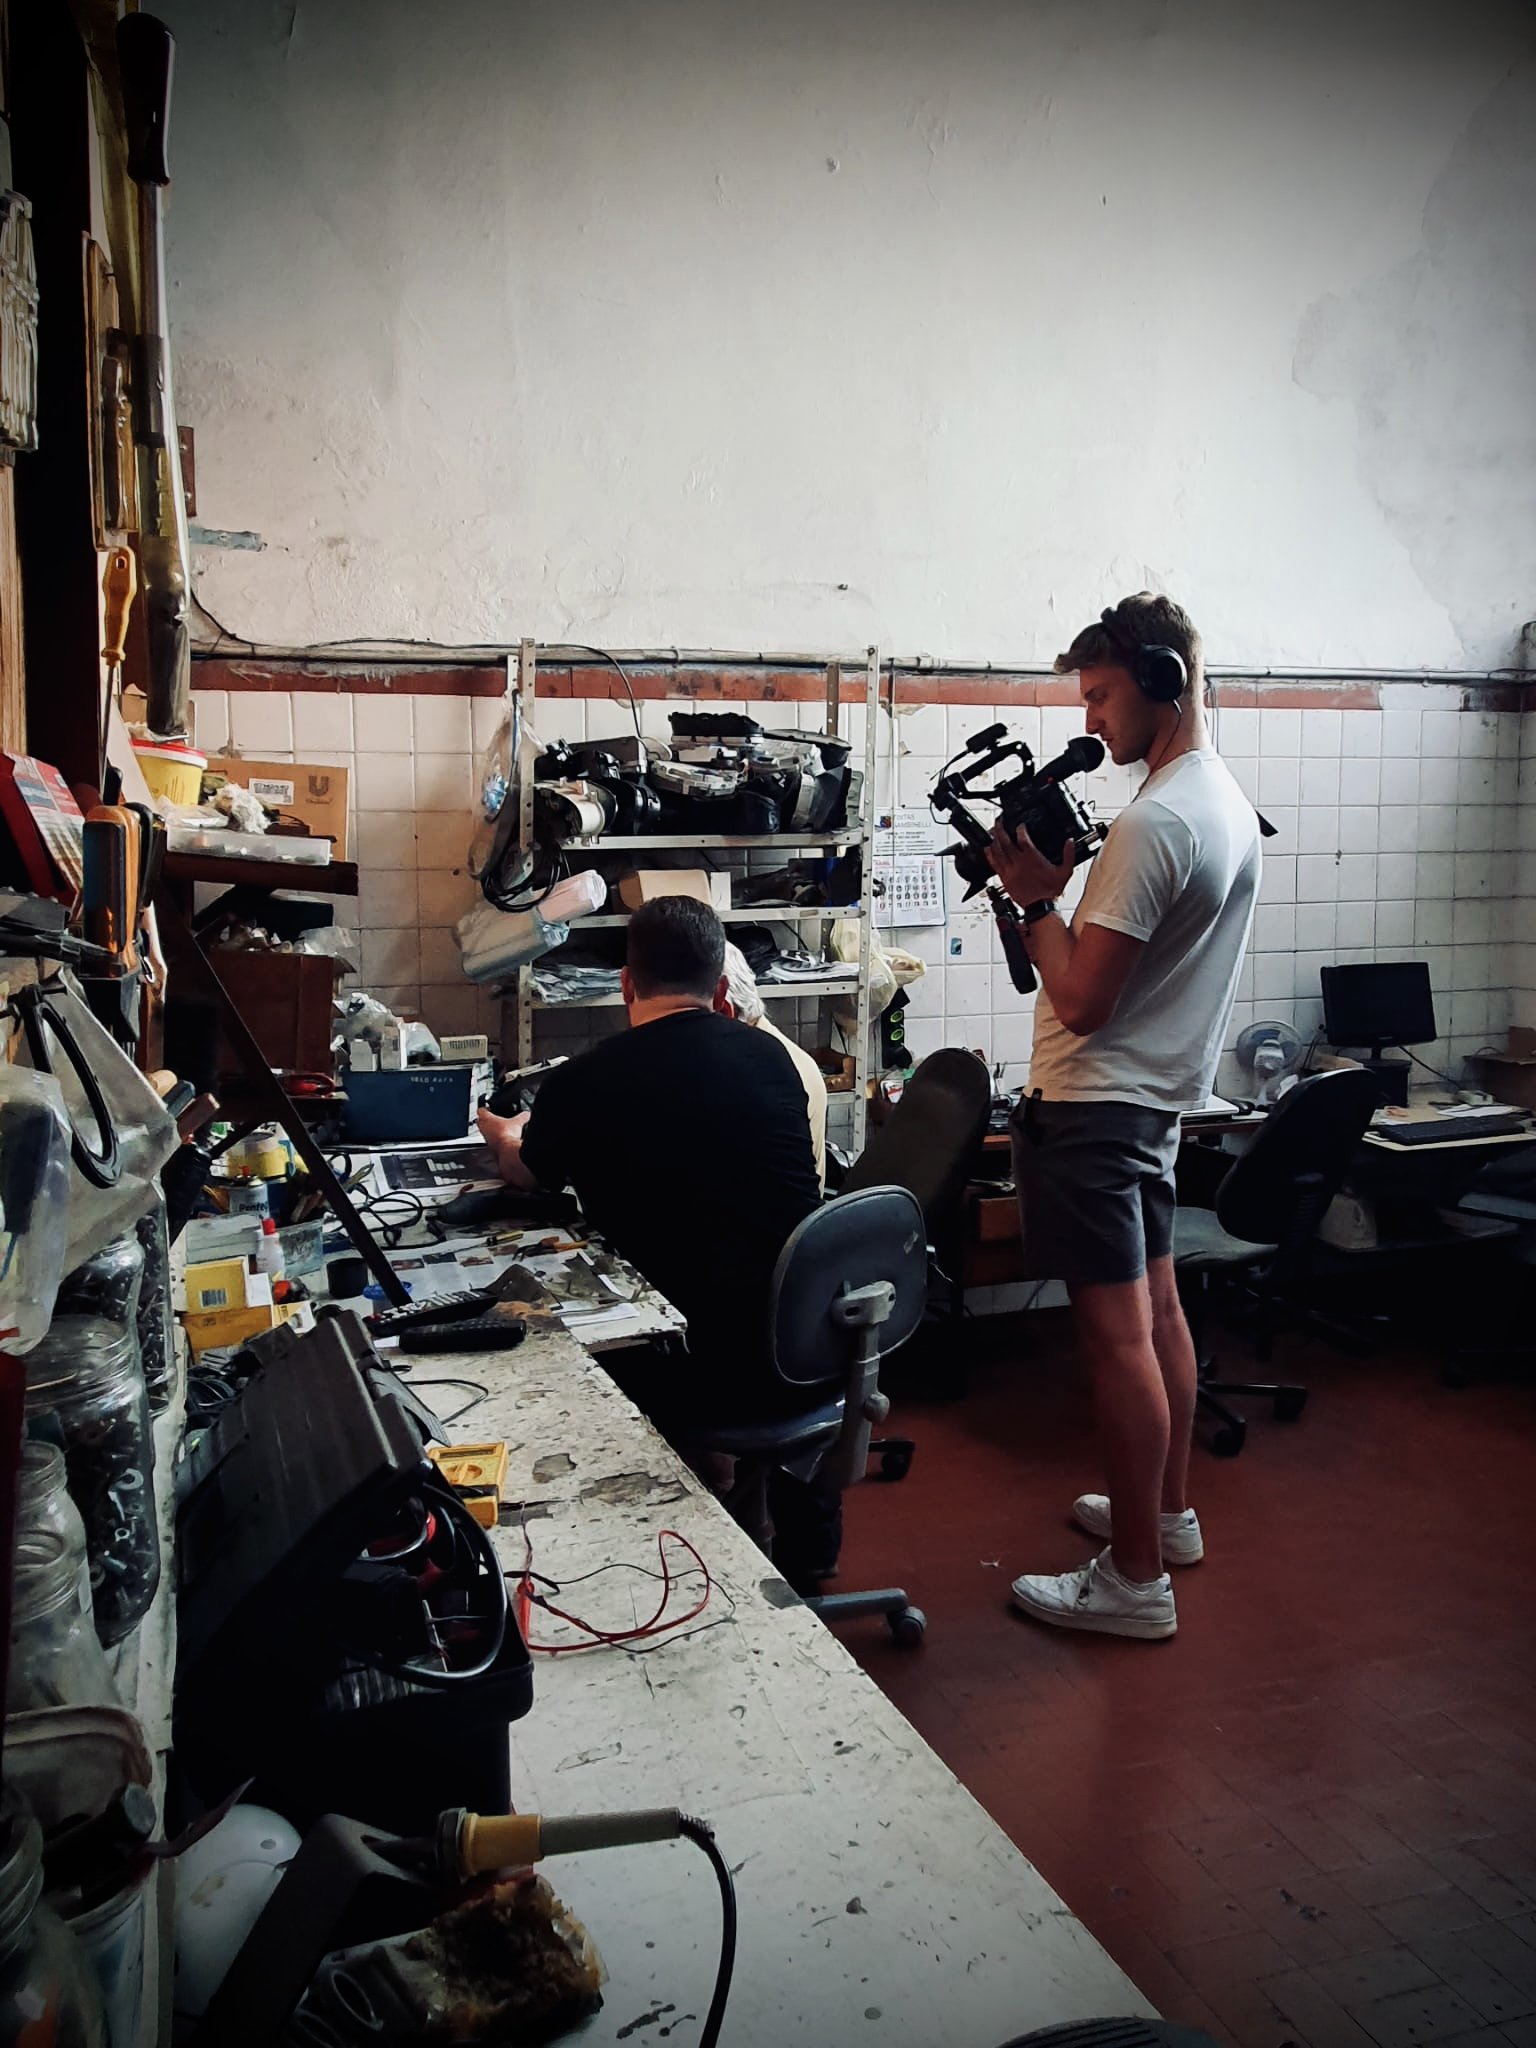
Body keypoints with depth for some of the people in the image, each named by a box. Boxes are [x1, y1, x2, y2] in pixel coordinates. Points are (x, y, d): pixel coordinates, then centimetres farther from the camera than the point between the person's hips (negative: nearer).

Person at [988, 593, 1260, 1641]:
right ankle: (1168, 1512, 34)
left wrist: (1038, 894, -10)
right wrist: (1065, 882, 8)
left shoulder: (1154, 820, -22)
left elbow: (1082, 1001, -22)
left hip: (1096, 1109, -11)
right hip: (1161, 1094, 11)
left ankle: (1136, 1578, 5)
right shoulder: (1229, 800, 10)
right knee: (1159, 1309, 19)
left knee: (1118, 1335, -4)